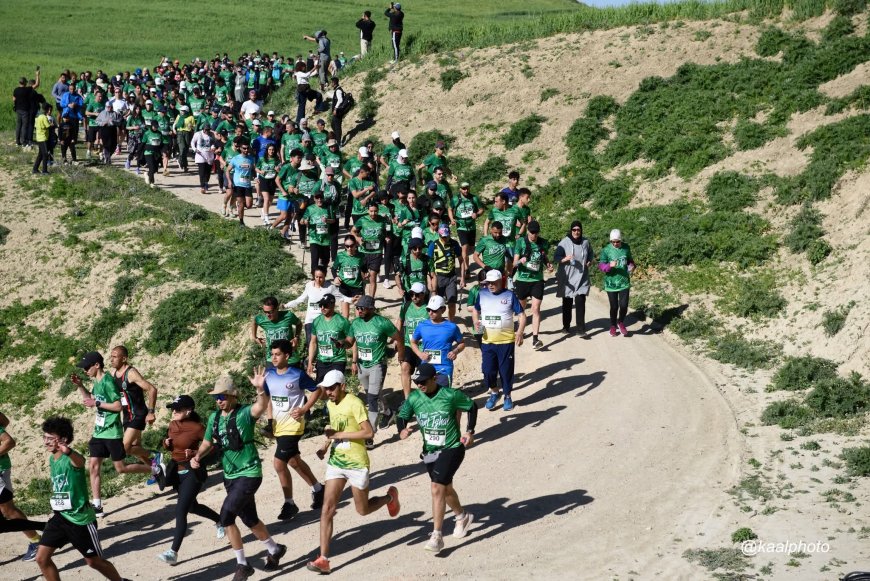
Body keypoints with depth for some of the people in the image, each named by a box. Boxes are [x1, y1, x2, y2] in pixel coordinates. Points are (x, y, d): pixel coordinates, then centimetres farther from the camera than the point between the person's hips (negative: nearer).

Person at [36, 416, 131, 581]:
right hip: (60, 516, 7)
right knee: (41, 558, -1)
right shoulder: (52, 459, 4)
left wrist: (67, 451, -72)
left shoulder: (71, 459, -22)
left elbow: (80, 461, -50)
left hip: (81, 519, -7)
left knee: (94, 561, 7)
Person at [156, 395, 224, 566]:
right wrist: (166, 443, -5)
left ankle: (173, 552, -15)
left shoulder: (197, 428, -18)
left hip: (193, 472, -8)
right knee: (192, 507, 23)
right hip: (177, 472, 8)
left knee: (180, 511, -15)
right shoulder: (173, 424, 2)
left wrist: (196, 454, -28)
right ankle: (220, 520, 49)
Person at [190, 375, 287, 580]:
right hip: (230, 476, 7)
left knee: (226, 515, -18)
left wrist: (260, 389, -59)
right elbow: (207, 443, 17)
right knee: (250, 520, 15)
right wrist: (197, 457, -4)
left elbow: (261, 407, -38)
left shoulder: (244, 413, -16)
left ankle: (242, 564, -1)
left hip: (249, 473, -7)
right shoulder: (214, 418, 4)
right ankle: (275, 550, 36)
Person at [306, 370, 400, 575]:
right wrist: (326, 447, 9)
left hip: (356, 463, -6)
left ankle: (390, 496, 41)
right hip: (335, 462, 6)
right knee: (327, 509, -6)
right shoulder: (330, 403, 6)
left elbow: (369, 432, -25)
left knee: (363, 510, 10)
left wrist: (338, 434, -25)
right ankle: (323, 560, -7)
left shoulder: (354, 403, -18)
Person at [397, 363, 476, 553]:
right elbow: (402, 416, 1)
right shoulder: (414, 398, -7)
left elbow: (472, 407, -1)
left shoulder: (451, 395, -15)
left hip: (452, 449, -5)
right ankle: (462, 517, 49)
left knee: (437, 489, -18)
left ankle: (437, 536, -14)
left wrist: (470, 431, -8)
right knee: (445, 488, 21)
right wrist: (402, 430, -20)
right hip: (429, 451, 5)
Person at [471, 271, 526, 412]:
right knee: (488, 370, 5)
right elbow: (475, 310, 19)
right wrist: (476, 321, -2)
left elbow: (521, 314, -5)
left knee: (506, 370, 5)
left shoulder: (509, 295, -7)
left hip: (506, 341, -3)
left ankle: (507, 396, 25)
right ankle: (494, 393, 31)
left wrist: (520, 332, -19)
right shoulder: (482, 294, 2)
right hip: (487, 341, 3)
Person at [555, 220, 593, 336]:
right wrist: (565, 259, -28)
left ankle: (581, 329, -6)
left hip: (581, 278, 1)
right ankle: (566, 326, 28)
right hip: (567, 278, -1)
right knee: (567, 303, 10)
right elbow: (556, 258, -9)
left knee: (580, 303, -8)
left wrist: (590, 261, -1)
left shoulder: (585, 242, 1)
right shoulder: (564, 242, -8)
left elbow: (590, 254, 20)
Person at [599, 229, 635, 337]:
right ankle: (613, 326, 29)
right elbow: (601, 266, -10)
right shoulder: (606, 250, -9)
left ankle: (621, 322, 26)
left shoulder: (626, 248, 1)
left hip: (624, 282, 2)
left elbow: (630, 260, 16)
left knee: (624, 305, -4)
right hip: (611, 283, -2)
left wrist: (631, 266, -6)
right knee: (614, 306, 7)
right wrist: (609, 265, -30)